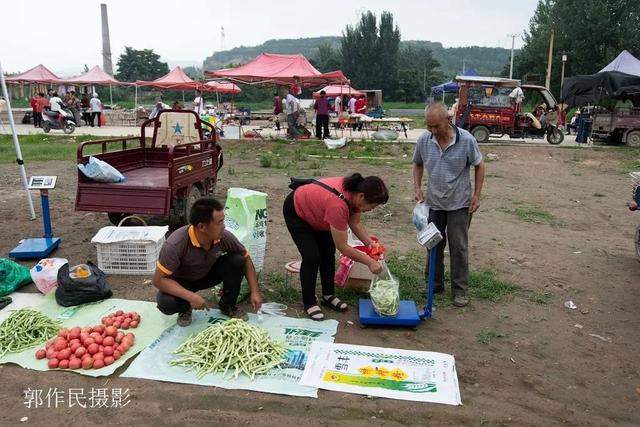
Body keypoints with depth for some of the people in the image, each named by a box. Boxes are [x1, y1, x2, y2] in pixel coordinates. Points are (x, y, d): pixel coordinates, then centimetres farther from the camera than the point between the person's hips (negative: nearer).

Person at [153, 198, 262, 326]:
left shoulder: (224, 237, -25)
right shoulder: (176, 244, -36)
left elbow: (246, 258, -8)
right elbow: (158, 279, -30)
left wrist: (255, 291, -14)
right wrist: (191, 297, -38)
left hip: (208, 274, 3)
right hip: (181, 282, -3)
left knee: (237, 260, -22)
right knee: (166, 303, -34)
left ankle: (227, 306, 1)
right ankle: (185, 308, 3)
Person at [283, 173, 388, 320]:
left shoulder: (355, 193, -20)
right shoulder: (338, 205, -42)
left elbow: (355, 223, -6)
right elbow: (342, 247, -34)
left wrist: (370, 243, -20)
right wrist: (369, 262, -28)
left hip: (315, 210, 8)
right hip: (296, 212, -8)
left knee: (328, 253, 6)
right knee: (312, 256, -13)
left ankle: (328, 295, 19)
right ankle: (309, 303, 3)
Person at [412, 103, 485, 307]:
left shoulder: (466, 140, -16)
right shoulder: (423, 140, -9)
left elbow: (479, 166, -3)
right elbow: (418, 164, 9)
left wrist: (476, 195, -7)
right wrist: (417, 188, -4)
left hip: (459, 204, -3)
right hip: (433, 202, 3)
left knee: (459, 247, 3)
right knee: (434, 244, 13)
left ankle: (460, 290, 16)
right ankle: (435, 283, 30)